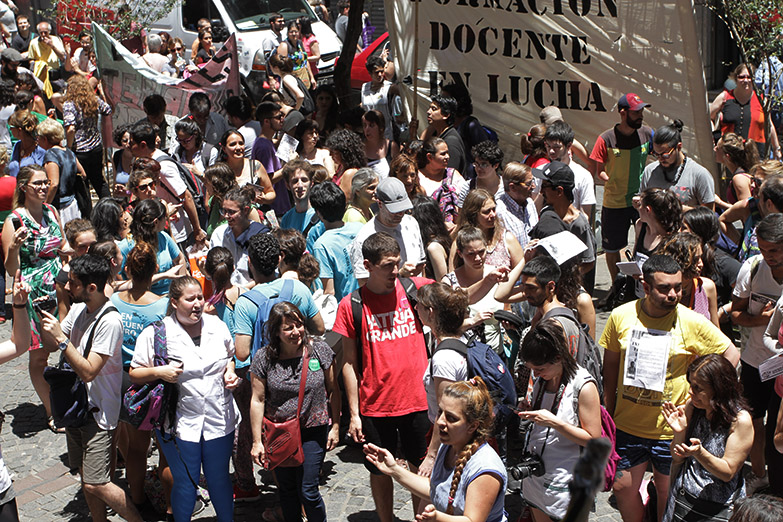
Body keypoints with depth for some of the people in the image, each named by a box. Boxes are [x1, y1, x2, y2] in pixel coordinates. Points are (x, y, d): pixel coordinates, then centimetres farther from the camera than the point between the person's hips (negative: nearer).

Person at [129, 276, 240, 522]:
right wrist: (159, 372, -21)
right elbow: (135, 374, -3)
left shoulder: (217, 326, 3)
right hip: (179, 423, -3)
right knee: (185, 483, 6)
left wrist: (230, 372, 0)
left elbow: (230, 356, 21)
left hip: (219, 419, 3)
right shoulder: (155, 333, -9)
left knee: (220, 478, 14)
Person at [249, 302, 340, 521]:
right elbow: (257, 400, -3)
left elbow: (333, 390, 2)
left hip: (313, 432, -1)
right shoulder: (263, 358, -7)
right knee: (287, 489, 13)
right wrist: (257, 441, -3)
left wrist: (336, 425, 1)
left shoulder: (320, 350, -7)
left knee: (308, 492, -1)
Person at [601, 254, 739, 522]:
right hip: (627, 424, 2)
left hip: (671, 429, -2)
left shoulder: (691, 322, -14)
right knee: (623, 487, 10)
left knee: (667, 493, 11)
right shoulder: (621, 316, -7)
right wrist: (609, 410, 10)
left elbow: (731, 354, -2)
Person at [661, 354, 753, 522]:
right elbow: (677, 458, 1)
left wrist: (699, 453, -33)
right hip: (682, 499, 4)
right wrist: (679, 432, -19)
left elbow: (728, 473, -17)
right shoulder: (692, 407, -5)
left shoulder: (741, 420, -19)